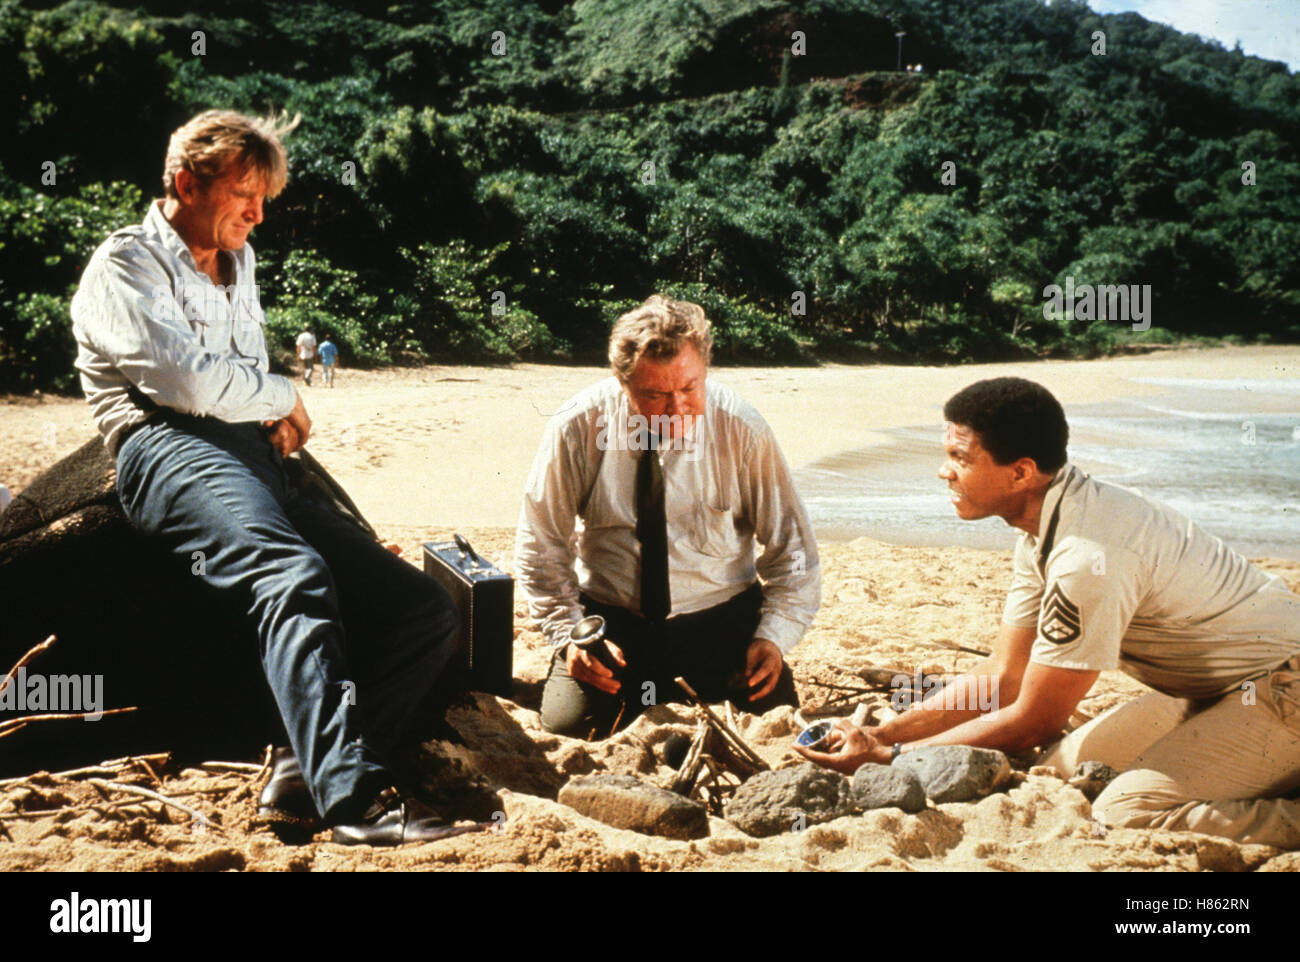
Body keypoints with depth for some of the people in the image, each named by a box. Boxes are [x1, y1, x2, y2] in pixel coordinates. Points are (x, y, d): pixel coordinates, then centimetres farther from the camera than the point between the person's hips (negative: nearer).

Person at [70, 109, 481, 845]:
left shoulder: (237, 263, 34)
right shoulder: (127, 264, 9)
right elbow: (190, 379, -7)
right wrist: (283, 397, 9)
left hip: (257, 463, 8)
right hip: (171, 448, -8)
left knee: (429, 610, -11)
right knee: (294, 574, -40)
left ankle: (307, 774, -26)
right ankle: (354, 797, -48)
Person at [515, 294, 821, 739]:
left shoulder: (742, 430, -10)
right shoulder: (577, 427, -11)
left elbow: (791, 547, -1)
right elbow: (540, 546, -2)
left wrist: (774, 635, -15)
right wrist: (569, 632, -14)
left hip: (720, 616, 0)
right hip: (609, 615, 0)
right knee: (568, 724, -22)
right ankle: (652, 692, 11)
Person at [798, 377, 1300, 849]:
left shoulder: (1087, 559, -30)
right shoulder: (1047, 523, 0)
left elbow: (1033, 723, -20)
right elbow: (1003, 677, 6)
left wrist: (888, 758, -14)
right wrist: (881, 734, -1)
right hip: (1213, 687, 10)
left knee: (1128, 810, -27)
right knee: (1064, 766, 7)